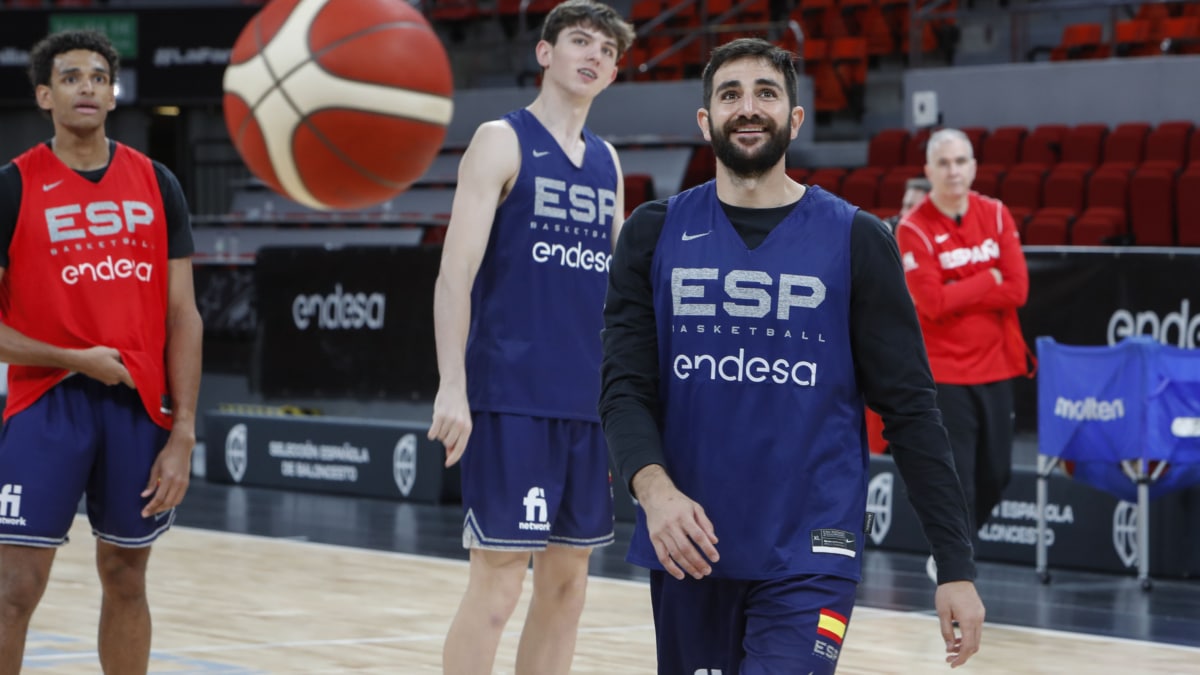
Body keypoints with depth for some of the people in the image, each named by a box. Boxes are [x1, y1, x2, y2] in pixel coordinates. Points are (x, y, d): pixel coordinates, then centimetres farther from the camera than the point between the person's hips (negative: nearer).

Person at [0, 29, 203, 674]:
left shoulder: (157, 184, 8)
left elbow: (182, 314, 7)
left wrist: (183, 433, 0)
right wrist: (74, 359, -14)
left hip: (141, 405, 3)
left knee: (125, 577, 12)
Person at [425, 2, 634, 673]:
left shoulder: (607, 162, 16)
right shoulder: (502, 141, -2)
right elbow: (456, 273, -9)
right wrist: (453, 388, -18)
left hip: (590, 404, 6)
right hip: (512, 400, -6)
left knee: (567, 584, 8)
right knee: (497, 585, -7)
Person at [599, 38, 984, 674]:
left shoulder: (856, 241, 0)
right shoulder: (654, 235, 5)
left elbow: (909, 408, 0)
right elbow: (624, 389, 0)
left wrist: (957, 567, -5)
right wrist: (653, 488, -21)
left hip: (808, 558, -2)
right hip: (690, 549, 3)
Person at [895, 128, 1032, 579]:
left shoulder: (996, 215, 4)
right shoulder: (913, 229, -9)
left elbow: (1017, 289, -5)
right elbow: (931, 302, -18)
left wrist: (957, 296, -12)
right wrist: (989, 280, -10)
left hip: (995, 366, 5)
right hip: (943, 371, -5)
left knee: (995, 475, 10)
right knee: (955, 478, -7)